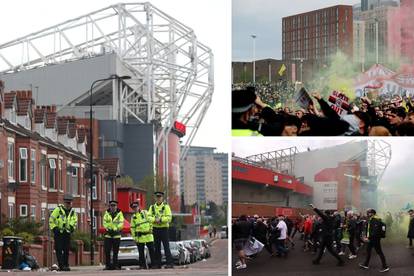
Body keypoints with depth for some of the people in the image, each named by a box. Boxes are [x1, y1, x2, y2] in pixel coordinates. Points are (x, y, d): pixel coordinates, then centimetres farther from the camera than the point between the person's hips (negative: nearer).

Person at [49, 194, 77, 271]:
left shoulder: (72, 212, 8)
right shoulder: (58, 210, -6)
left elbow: (75, 221, 21)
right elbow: (51, 220, -5)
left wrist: (72, 228, 4)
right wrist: (54, 228, -11)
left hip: (67, 233, 5)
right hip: (58, 233, -5)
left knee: (66, 250, 6)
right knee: (59, 250, -7)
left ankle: (66, 265, 12)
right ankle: (61, 266, -10)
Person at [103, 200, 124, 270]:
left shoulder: (119, 214, 3)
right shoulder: (106, 213, 9)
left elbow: (121, 223, -5)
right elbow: (105, 222, 2)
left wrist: (117, 229, -20)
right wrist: (108, 229, -15)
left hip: (116, 235, -1)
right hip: (108, 235, 1)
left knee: (115, 252, 3)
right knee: (107, 251, -3)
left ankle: (115, 265, 8)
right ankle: (107, 265, 2)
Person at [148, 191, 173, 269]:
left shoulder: (166, 206, 0)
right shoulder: (152, 207, 11)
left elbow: (169, 217, -10)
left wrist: (160, 220, -21)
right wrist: (155, 220, -19)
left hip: (164, 228, -4)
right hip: (155, 229, 4)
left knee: (166, 247, -9)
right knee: (157, 247, 7)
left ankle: (169, 263, -10)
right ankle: (157, 264, 12)